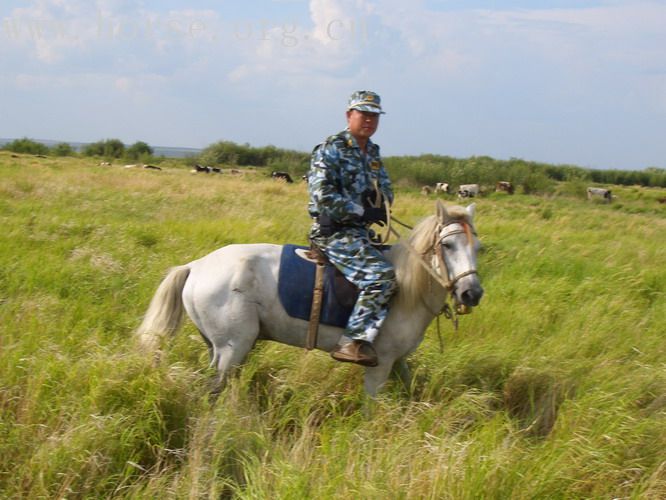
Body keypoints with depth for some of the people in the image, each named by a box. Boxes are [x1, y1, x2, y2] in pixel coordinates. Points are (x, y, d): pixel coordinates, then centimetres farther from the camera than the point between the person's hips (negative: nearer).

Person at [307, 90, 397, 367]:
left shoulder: (373, 153, 16)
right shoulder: (330, 150, -9)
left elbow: (387, 193, 20)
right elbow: (323, 197, -19)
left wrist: (380, 203, -5)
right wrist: (363, 212, -19)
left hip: (360, 233, 9)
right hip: (334, 233, -9)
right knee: (381, 274, -26)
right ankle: (353, 342, -26)